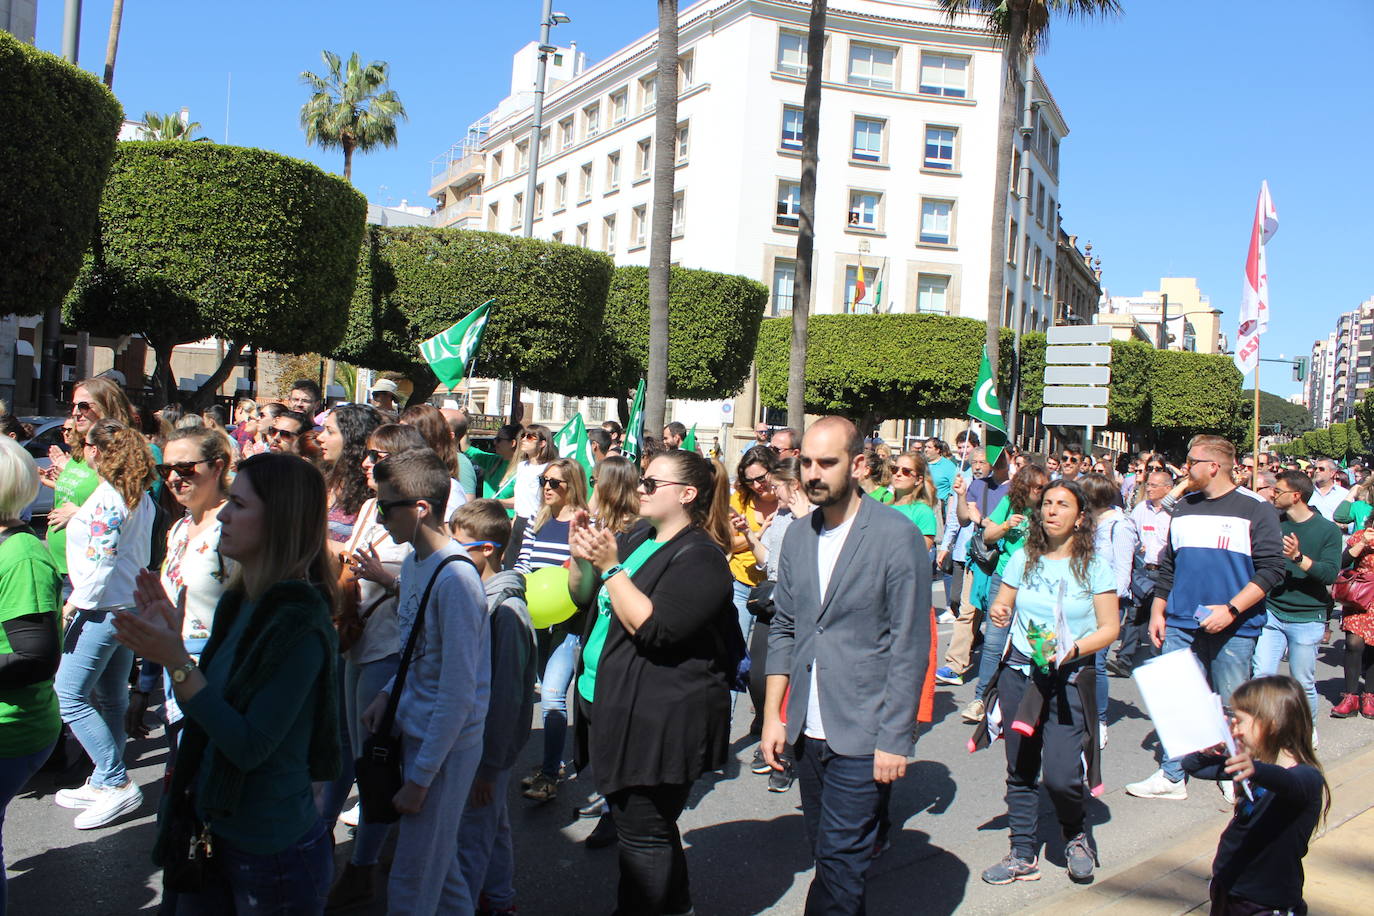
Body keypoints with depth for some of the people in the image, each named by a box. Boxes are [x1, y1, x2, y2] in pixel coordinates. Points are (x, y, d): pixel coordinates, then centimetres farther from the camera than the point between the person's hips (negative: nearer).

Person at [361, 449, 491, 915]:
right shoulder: (413, 563, 5)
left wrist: (419, 779, -17)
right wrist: (389, 694, 3)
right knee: (438, 863, 21)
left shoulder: (456, 579, -23)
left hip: (446, 745, -8)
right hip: (414, 732, 8)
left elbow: (458, 693, -22)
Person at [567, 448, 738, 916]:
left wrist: (609, 566, -22)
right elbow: (583, 596, 15)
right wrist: (582, 558, -5)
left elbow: (653, 628, -25)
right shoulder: (640, 542, 13)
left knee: (643, 831, 0)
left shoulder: (700, 557, -16)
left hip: (663, 718, -10)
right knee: (650, 824, 21)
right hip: (617, 706, 10)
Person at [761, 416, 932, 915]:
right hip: (808, 730, 6)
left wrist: (894, 740, -13)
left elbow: (910, 646, -11)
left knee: (839, 860, -3)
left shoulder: (897, 536, -11)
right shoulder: (798, 536, 7)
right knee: (827, 853, 14)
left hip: (864, 737, -5)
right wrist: (773, 715, 8)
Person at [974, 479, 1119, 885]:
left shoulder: (1094, 566, -2)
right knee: (1020, 771, 8)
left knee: (1060, 775, -10)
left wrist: (1074, 648, -19)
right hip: (1019, 672, 3)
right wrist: (996, 611, -12)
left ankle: (1076, 836, 22)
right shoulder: (1024, 559, 6)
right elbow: (1001, 605, 12)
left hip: (1070, 678, -3)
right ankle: (1024, 854, 23)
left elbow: (1110, 628, -2)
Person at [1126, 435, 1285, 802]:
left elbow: (1271, 569, -9)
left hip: (1233, 629, -4)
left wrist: (1230, 610, -17)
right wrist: (1157, 613, 11)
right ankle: (1172, 776, 15)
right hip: (1181, 625, 4)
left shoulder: (1256, 510, -3)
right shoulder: (1184, 509, 12)